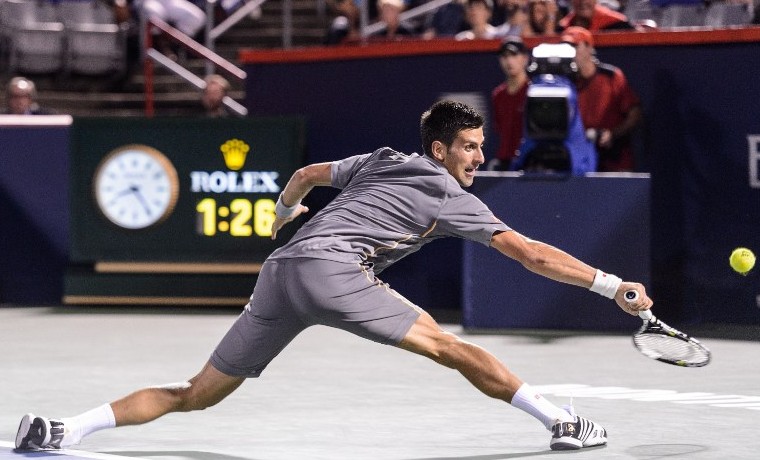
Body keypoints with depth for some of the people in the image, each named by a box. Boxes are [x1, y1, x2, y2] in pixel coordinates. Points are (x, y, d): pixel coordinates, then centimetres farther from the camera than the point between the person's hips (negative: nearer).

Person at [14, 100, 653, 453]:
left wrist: (283, 211, 63)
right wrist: (612, 286, 9)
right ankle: (561, 422, -4)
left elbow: (306, 174, 41)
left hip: (280, 272, 7)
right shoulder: (452, 199, 9)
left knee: (197, 394, 7)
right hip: (333, 268, -7)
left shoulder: (378, 161, 27)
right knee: (450, 347, -2)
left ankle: (63, 429, -3)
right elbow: (531, 254, 6)